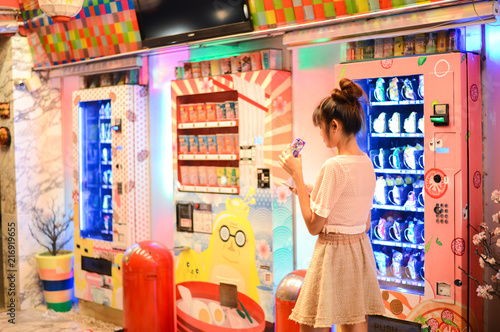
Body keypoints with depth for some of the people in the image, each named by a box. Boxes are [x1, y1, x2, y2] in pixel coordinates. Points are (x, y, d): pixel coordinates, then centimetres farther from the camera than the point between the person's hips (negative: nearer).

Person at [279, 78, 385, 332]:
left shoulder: (334, 166, -19)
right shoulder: (366, 162, 6)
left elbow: (313, 225, -14)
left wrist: (297, 175, -10)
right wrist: (313, 192, 13)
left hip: (333, 252, -8)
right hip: (360, 250, 8)